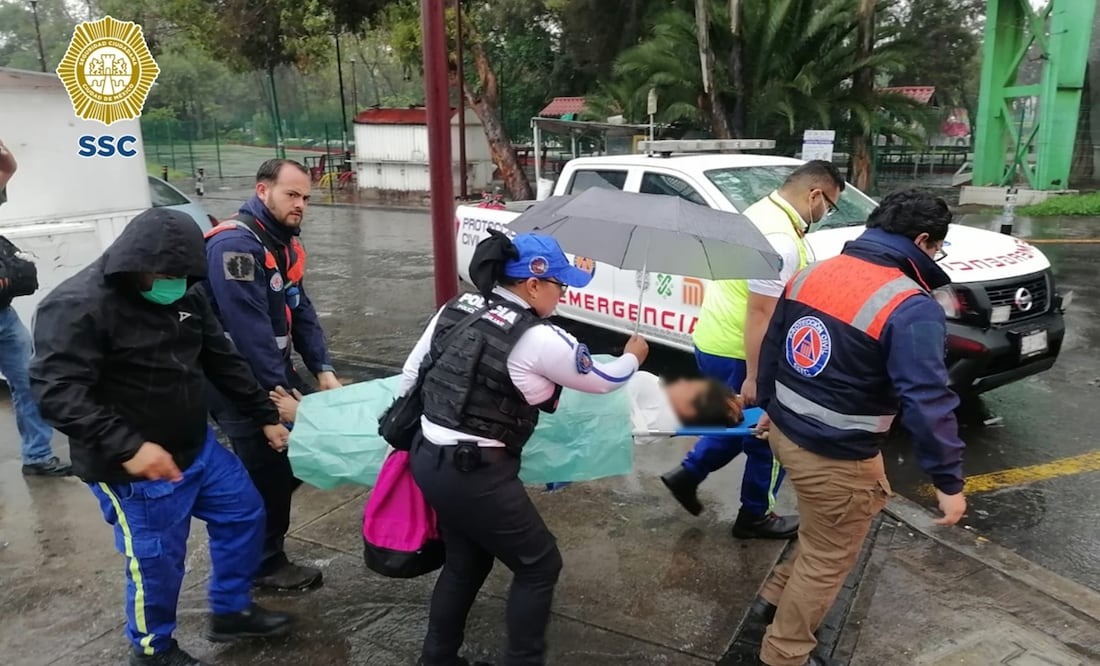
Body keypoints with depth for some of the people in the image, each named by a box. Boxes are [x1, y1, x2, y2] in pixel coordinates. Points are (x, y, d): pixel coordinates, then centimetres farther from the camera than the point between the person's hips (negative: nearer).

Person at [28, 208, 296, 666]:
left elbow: (224, 361, 11)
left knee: (244, 512, 17)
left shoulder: (184, 296, 2)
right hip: (134, 470, -8)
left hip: (198, 446, 8)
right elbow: (57, 392, -27)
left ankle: (231, 611, 37)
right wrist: (128, 446, -36)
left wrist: (265, 416, 12)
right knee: (158, 561, 5)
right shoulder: (77, 307, -21)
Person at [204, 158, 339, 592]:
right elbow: (249, 329, -28)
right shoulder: (235, 244, -23)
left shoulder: (285, 243, 8)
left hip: (272, 372, 9)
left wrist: (323, 369, -1)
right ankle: (266, 565, 18)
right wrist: (280, 390, -24)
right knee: (268, 472, -2)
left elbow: (301, 312, 8)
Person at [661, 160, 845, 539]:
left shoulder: (762, 212, 9)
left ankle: (688, 474, 33)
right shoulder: (781, 239, -24)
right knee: (769, 434, 10)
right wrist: (754, 376, -23)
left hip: (715, 341, 10)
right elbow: (759, 313, -27)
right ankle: (755, 516, 26)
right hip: (737, 353, -10)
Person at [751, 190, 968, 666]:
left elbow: (771, 347, 12)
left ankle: (778, 594, 41)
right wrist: (948, 480, -13)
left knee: (848, 517, 31)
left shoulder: (810, 275, 3)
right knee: (827, 559, 14)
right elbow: (927, 402, -22)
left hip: (785, 431, 8)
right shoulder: (911, 307, -20)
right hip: (836, 457, -8)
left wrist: (770, 406, 25)